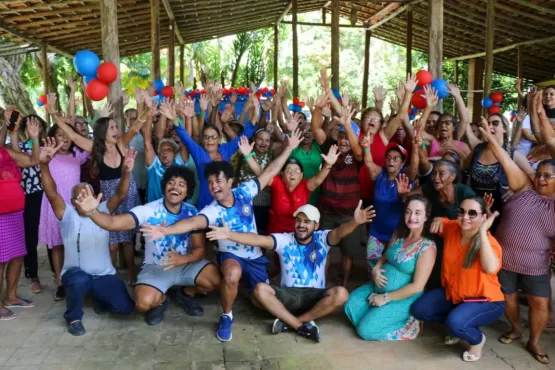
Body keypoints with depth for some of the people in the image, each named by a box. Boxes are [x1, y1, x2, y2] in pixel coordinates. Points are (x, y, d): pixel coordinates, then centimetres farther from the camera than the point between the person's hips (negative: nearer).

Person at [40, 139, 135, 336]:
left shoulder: (103, 211, 0)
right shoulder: (67, 215, -4)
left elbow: (120, 195, -14)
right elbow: (52, 194, -18)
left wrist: (126, 172, -33)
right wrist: (44, 165, -34)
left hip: (104, 274, 2)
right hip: (75, 273, -2)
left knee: (126, 307, -11)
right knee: (80, 280, -39)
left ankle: (99, 298, 23)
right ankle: (73, 317, -8)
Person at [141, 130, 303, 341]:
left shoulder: (244, 192, -13)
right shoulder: (213, 211, -22)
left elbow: (270, 172, -7)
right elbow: (193, 222, -42)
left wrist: (290, 147, -7)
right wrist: (165, 231, -61)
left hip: (255, 256, 4)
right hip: (231, 255, -4)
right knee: (232, 273, -39)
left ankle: (247, 284, 44)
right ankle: (227, 316, -11)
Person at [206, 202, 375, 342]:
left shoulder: (322, 239, -2)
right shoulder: (284, 240, 0)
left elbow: (340, 232, -23)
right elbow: (258, 239, -12)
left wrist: (354, 222, -46)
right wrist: (229, 235, -27)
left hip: (314, 296, 0)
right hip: (287, 295, 1)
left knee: (340, 294, -30)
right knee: (260, 290, -26)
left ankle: (289, 323, -24)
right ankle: (302, 326, -27)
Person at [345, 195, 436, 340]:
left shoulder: (427, 247, -19)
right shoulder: (398, 234, 0)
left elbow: (417, 286, -21)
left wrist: (386, 298, -18)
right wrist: (375, 269, -8)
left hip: (403, 298, -7)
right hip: (378, 287, 7)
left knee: (365, 330, -13)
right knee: (350, 305, -9)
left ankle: (407, 326, 5)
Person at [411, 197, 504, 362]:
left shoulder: (489, 242, -24)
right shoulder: (452, 228, -8)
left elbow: (490, 268, -45)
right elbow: (439, 223, 16)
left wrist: (482, 231, -40)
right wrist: (438, 220, -10)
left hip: (485, 301, -6)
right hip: (452, 293, 7)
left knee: (455, 323, -33)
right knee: (418, 310, -6)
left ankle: (478, 339, 5)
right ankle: (460, 327, 18)